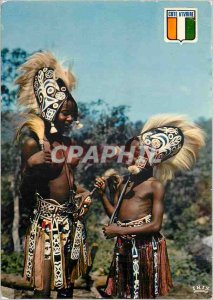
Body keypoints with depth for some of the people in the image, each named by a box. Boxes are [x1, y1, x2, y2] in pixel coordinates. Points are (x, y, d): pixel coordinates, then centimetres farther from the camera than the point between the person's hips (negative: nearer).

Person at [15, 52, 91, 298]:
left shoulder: (69, 143, 7)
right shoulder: (33, 142, -13)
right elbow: (26, 196, -13)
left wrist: (82, 194, 3)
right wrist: (30, 166, -29)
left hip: (71, 220, 7)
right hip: (47, 222, -7)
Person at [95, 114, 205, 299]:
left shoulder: (156, 185, -10)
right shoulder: (123, 182, 8)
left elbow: (156, 225, -16)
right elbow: (115, 215, 10)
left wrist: (120, 231, -16)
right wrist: (102, 194, -2)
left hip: (144, 244, -6)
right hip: (124, 244, 6)